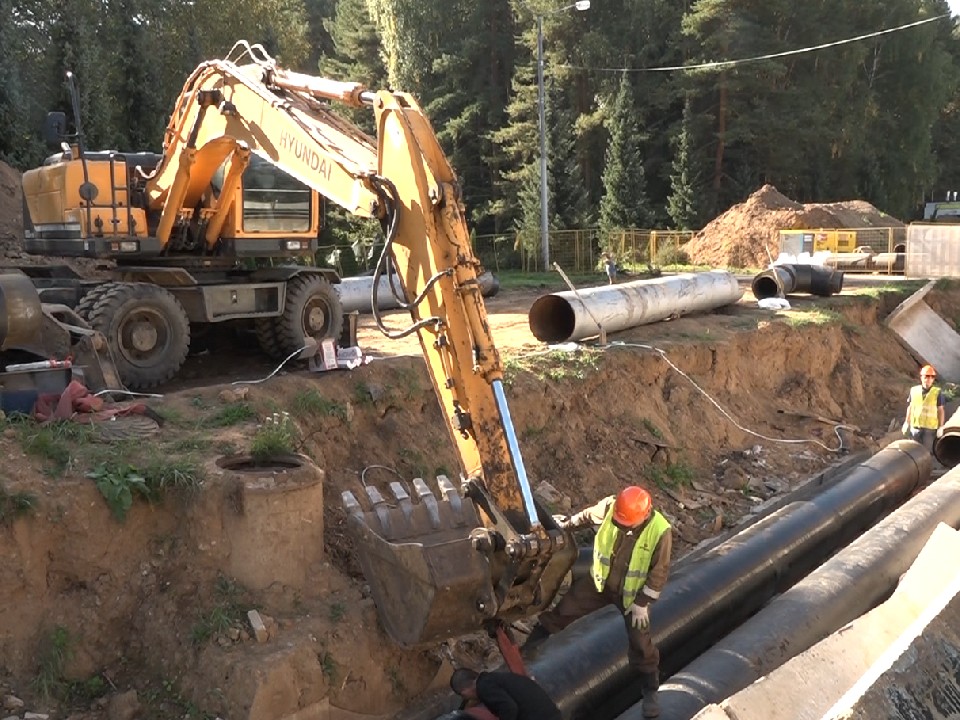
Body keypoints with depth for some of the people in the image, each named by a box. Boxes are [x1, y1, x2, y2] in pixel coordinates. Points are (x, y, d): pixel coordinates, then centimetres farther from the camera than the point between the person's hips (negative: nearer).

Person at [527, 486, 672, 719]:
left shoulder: (660, 531, -31)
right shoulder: (609, 508, -24)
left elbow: (659, 573, -19)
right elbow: (588, 516, 1)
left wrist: (642, 603, -15)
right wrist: (567, 523, 16)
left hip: (633, 593, -3)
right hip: (600, 580, 3)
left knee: (640, 642, 6)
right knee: (566, 609, 13)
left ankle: (650, 690, 26)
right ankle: (537, 637, 38)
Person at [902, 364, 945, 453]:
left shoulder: (937, 393, -6)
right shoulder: (914, 390, 1)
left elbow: (941, 410, -2)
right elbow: (910, 407, 10)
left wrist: (941, 427, -4)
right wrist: (907, 423, 12)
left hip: (930, 427, -3)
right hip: (915, 426, 3)